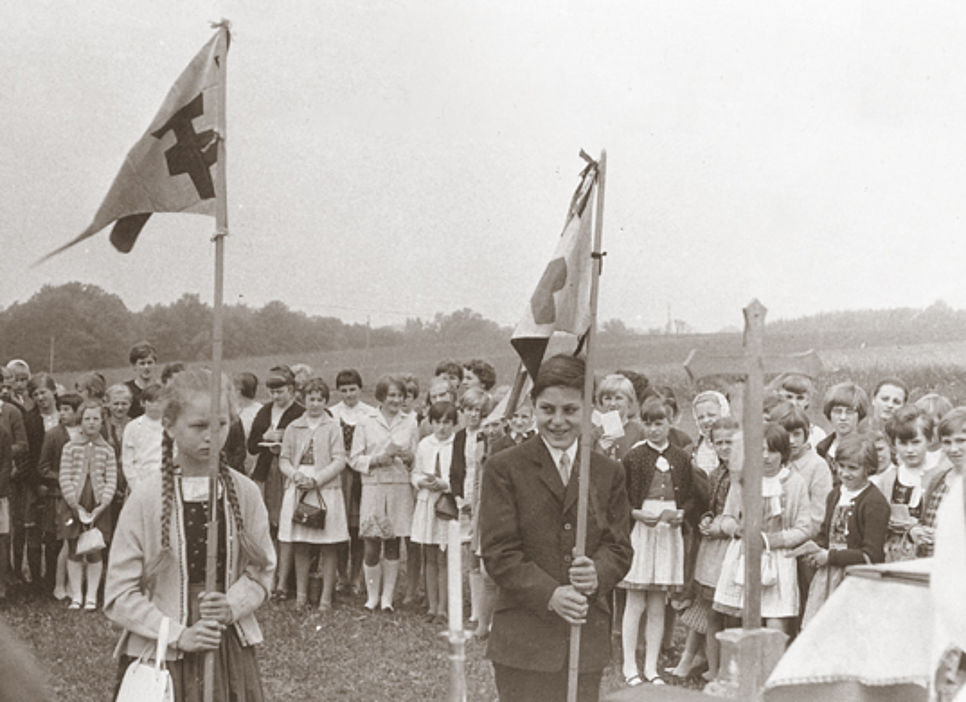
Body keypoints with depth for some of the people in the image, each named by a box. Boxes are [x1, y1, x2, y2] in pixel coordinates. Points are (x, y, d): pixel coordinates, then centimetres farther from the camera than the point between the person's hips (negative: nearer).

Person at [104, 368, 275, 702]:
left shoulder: (244, 492, -1)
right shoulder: (146, 498, -9)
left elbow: (261, 570, 7)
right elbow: (119, 595, -7)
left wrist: (232, 605, -11)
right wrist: (178, 635, -14)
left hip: (232, 649, 2)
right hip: (161, 655, -2)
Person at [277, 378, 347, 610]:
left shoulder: (333, 428, 2)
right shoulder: (293, 428, 11)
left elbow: (339, 461, -3)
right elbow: (284, 459, 11)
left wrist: (315, 480, -13)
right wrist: (295, 475, -9)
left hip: (326, 489, -2)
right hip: (298, 490, 3)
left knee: (328, 547, -2)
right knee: (300, 545, 4)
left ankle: (326, 597, 3)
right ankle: (301, 595, 12)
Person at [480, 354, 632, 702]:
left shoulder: (609, 473, 10)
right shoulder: (504, 468, -1)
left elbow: (620, 547, 9)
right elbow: (499, 552, -6)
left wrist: (597, 574, -14)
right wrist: (550, 594, -19)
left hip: (588, 637, 3)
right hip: (525, 640, -3)